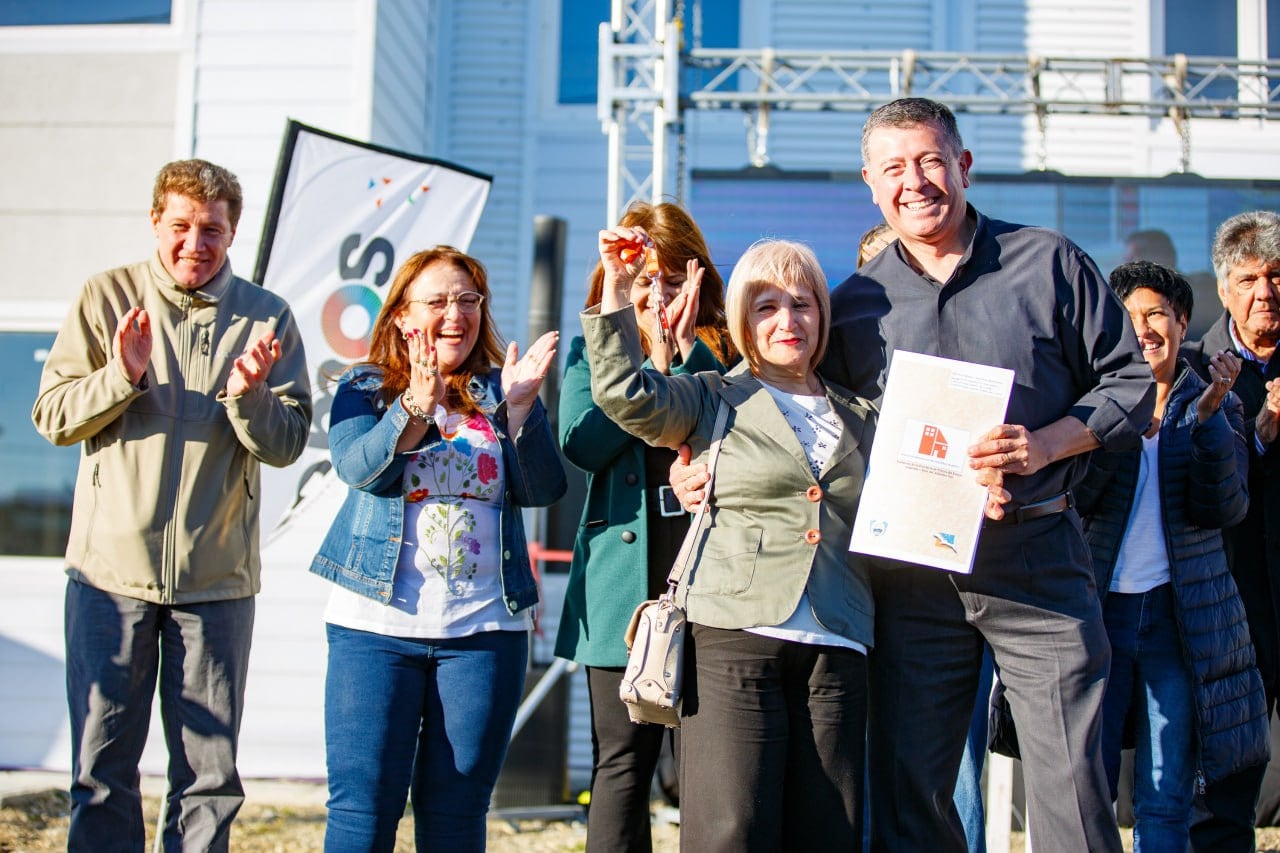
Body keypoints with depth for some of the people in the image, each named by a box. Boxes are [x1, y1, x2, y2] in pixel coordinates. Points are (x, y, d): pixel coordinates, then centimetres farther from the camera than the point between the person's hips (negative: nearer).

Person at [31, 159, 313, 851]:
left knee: (210, 776, 7)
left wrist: (247, 396, -19)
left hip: (217, 579, 1)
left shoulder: (266, 318, 4)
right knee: (101, 771, 5)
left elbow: (288, 444, -1)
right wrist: (123, 376, -15)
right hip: (112, 567, 0)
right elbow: (52, 417, 0)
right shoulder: (107, 297, 4)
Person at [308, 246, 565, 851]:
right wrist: (416, 408, -27)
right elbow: (359, 468, -12)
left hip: (485, 628, 1)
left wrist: (520, 407, -19)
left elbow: (543, 489, -4)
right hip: (377, 620, -1)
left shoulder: (502, 393, 10)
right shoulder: (364, 389, 7)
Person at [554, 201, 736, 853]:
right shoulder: (594, 349, 12)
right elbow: (581, 443, -4)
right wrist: (652, 364, -7)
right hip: (625, 582, 1)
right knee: (624, 757, 4)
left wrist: (686, 353, -9)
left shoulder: (725, 351, 10)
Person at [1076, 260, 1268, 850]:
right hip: (1099, 607, 0)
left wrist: (1209, 413, -15)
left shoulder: (1216, 404, 9)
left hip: (1182, 616, 1)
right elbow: (1075, 496, -8)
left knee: (1166, 798, 2)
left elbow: (1225, 508, -5)